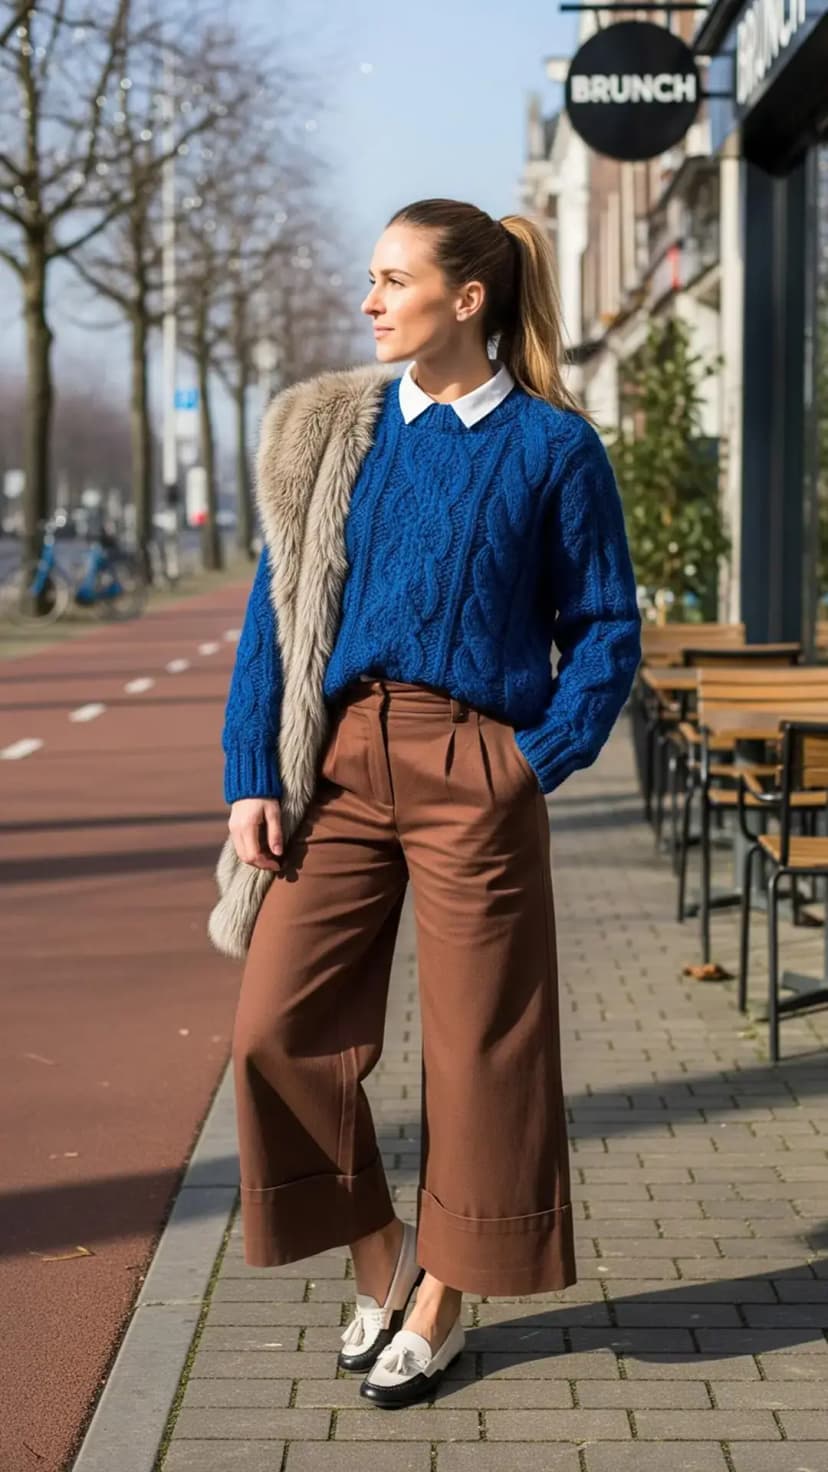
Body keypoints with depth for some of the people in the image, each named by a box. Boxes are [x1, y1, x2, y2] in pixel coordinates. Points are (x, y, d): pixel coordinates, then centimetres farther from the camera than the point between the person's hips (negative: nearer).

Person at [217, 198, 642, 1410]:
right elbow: (276, 614, 7)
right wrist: (253, 778, -1)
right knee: (280, 1025, -2)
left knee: (477, 1046, 4)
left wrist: (539, 761, -10)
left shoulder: (551, 446, -1)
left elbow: (606, 630, 2)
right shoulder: (333, 430, 8)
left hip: (476, 773, -3)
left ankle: (440, 1305, 22)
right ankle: (378, 1256, 21)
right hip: (342, 759, 3)